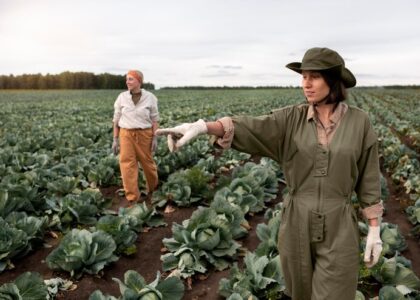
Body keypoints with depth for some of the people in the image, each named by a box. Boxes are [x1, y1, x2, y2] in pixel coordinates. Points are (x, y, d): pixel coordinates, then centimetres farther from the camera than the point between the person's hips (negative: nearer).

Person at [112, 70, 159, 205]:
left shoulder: (150, 97, -3)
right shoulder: (122, 97, 1)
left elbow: (155, 120, 0)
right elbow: (116, 120, 6)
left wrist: (155, 138, -8)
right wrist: (115, 139, 2)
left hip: (144, 134, -1)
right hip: (126, 134, 1)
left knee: (148, 163, 10)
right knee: (127, 165, -4)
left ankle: (152, 190, 37)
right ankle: (132, 199, 5)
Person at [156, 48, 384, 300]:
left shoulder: (359, 122, -6)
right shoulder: (292, 118, -5)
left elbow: (368, 179, 0)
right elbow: (248, 128, -21)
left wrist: (375, 229, -1)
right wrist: (201, 126, -38)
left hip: (339, 230, -2)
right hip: (297, 224, 2)